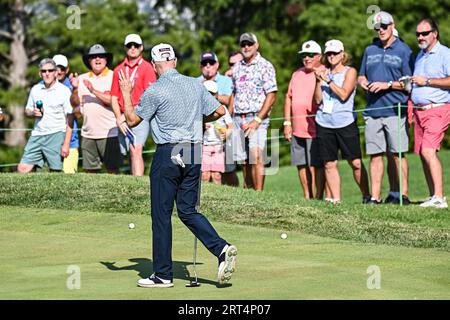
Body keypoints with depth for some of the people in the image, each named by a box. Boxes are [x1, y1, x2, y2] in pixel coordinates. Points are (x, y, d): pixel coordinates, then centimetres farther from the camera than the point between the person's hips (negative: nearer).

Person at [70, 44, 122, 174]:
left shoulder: (113, 77, -1)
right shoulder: (82, 79, 12)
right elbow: (74, 103, 8)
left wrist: (94, 91, -18)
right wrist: (75, 88, -9)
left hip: (109, 132, -4)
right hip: (88, 133, 4)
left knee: (112, 168, -5)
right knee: (90, 170, 7)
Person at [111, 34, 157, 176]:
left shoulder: (147, 68, 0)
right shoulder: (118, 70, 15)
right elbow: (114, 97, 14)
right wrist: (119, 118, -1)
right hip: (123, 117, 5)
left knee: (136, 151, -20)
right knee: (129, 153, 6)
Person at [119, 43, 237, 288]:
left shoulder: (155, 91, -10)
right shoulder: (195, 85, 7)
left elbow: (132, 120, -2)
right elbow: (220, 111, 13)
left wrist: (126, 93, 11)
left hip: (168, 155, -6)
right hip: (193, 153, 6)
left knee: (161, 215, 3)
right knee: (188, 211, 14)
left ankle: (163, 274, 6)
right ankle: (222, 249, -6)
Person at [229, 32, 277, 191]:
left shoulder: (265, 66, -4)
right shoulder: (237, 68, 15)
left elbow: (271, 95, -9)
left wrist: (257, 120, -15)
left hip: (256, 117, -6)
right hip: (238, 119, 6)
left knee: (256, 157, -19)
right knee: (244, 160, 7)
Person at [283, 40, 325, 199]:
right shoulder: (297, 75, 17)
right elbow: (289, 98, 20)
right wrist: (287, 122, 15)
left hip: (315, 130, -7)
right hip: (297, 130, 7)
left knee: (315, 165, -7)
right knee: (302, 165, 10)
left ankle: (317, 199, -5)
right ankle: (307, 197, 19)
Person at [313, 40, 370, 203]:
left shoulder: (350, 72, 2)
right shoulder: (324, 72, 13)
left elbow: (343, 95, -11)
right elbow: (318, 99, 8)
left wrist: (327, 80, -12)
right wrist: (318, 80, -4)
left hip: (346, 123, -3)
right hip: (324, 123, 3)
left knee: (356, 163, -4)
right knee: (330, 164, 1)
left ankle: (366, 195, 7)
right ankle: (335, 199, 5)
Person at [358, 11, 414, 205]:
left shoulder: (403, 51, 1)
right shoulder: (370, 51, 17)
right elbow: (361, 76, 24)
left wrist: (388, 84, -13)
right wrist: (362, 82, 1)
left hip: (395, 110, -5)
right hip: (372, 110, 5)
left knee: (398, 154, -4)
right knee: (375, 155, 3)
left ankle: (403, 194, 0)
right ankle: (375, 196, 5)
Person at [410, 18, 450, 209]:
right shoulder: (420, 55, 21)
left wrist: (426, 81, -15)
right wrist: (410, 103, 16)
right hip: (419, 110, 9)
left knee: (428, 150, -20)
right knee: (423, 154, 6)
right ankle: (433, 196, 12)